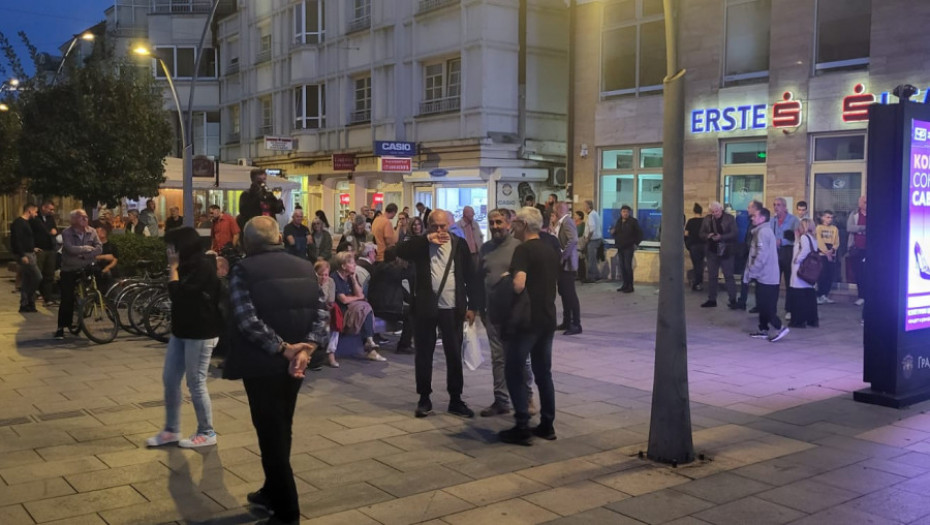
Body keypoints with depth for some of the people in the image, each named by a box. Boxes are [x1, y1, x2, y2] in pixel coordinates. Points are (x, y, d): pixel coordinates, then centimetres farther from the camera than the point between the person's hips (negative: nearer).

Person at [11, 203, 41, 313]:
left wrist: (33, 248, 16)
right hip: (25, 255, -10)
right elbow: (17, 240, -20)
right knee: (38, 277, -12)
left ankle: (25, 305, 14)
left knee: (27, 281, 11)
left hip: (29, 254, 10)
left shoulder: (26, 222, 18)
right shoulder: (18, 222, -12)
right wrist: (22, 255, -24)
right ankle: (29, 302, -5)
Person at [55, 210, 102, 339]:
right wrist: (87, 248, -13)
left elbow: (99, 248, -8)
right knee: (67, 299, -5)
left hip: (86, 268, 3)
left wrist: (84, 255, -19)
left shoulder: (91, 232, 0)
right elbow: (71, 249, -24)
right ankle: (61, 328, 5)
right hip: (69, 270, -3)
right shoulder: (67, 233, -10)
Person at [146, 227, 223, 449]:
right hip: (181, 331, 10)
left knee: (196, 383, -1)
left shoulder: (203, 266, -18)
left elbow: (177, 294, -21)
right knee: (169, 380, 11)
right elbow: (176, 295, 14)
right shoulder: (190, 265, 12)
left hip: (200, 334, -10)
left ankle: (207, 433, 14)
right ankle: (171, 430, 22)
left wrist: (173, 267, -14)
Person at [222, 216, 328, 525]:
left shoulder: (244, 270, -9)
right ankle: (273, 493, 35)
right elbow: (321, 313, -5)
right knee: (280, 430, 21)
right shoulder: (305, 267, 5)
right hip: (294, 362, 5)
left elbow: (247, 319, -21)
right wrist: (306, 348, -15)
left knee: (270, 434, 4)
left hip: (261, 363, -5)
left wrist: (282, 347, -19)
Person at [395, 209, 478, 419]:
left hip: (452, 309, 0)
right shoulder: (421, 244, 3)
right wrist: (427, 239, -20)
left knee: (455, 355, 7)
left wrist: (472, 306, 1)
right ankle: (424, 399, 18)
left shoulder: (459, 244, 4)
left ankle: (455, 400, 18)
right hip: (425, 307, 0)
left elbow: (470, 277, 5)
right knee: (424, 355, 7)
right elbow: (400, 251, -16)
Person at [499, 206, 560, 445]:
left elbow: (519, 285, -25)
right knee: (543, 371, 15)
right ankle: (547, 425, 19)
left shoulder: (523, 250, -13)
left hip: (527, 319, -8)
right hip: (548, 318, 8)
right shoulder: (550, 251, 12)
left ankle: (522, 427, 0)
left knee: (514, 371, 1)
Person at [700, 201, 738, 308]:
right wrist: (708, 235, -14)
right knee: (711, 276, 9)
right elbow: (702, 233, 8)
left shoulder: (730, 218, -5)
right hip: (712, 251, 4)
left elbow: (734, 233, -10)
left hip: (726, 252, -4)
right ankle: (712, 299, 17)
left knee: (729, 276, -1)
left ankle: (733, 300, 2)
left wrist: (721, 237, -22)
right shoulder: (707, 219, 6)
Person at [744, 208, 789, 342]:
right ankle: (763, 330, 17)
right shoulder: (765, 230, 17)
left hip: (765, 276, -10)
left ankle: (780, 328, -7)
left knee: (765, 306, -7)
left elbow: (762, 255, -23)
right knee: (763, 305, 13)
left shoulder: (763, 231, -15)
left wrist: (751, 271, -17)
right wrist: (752, 271, 17)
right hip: (766, 275, 10)